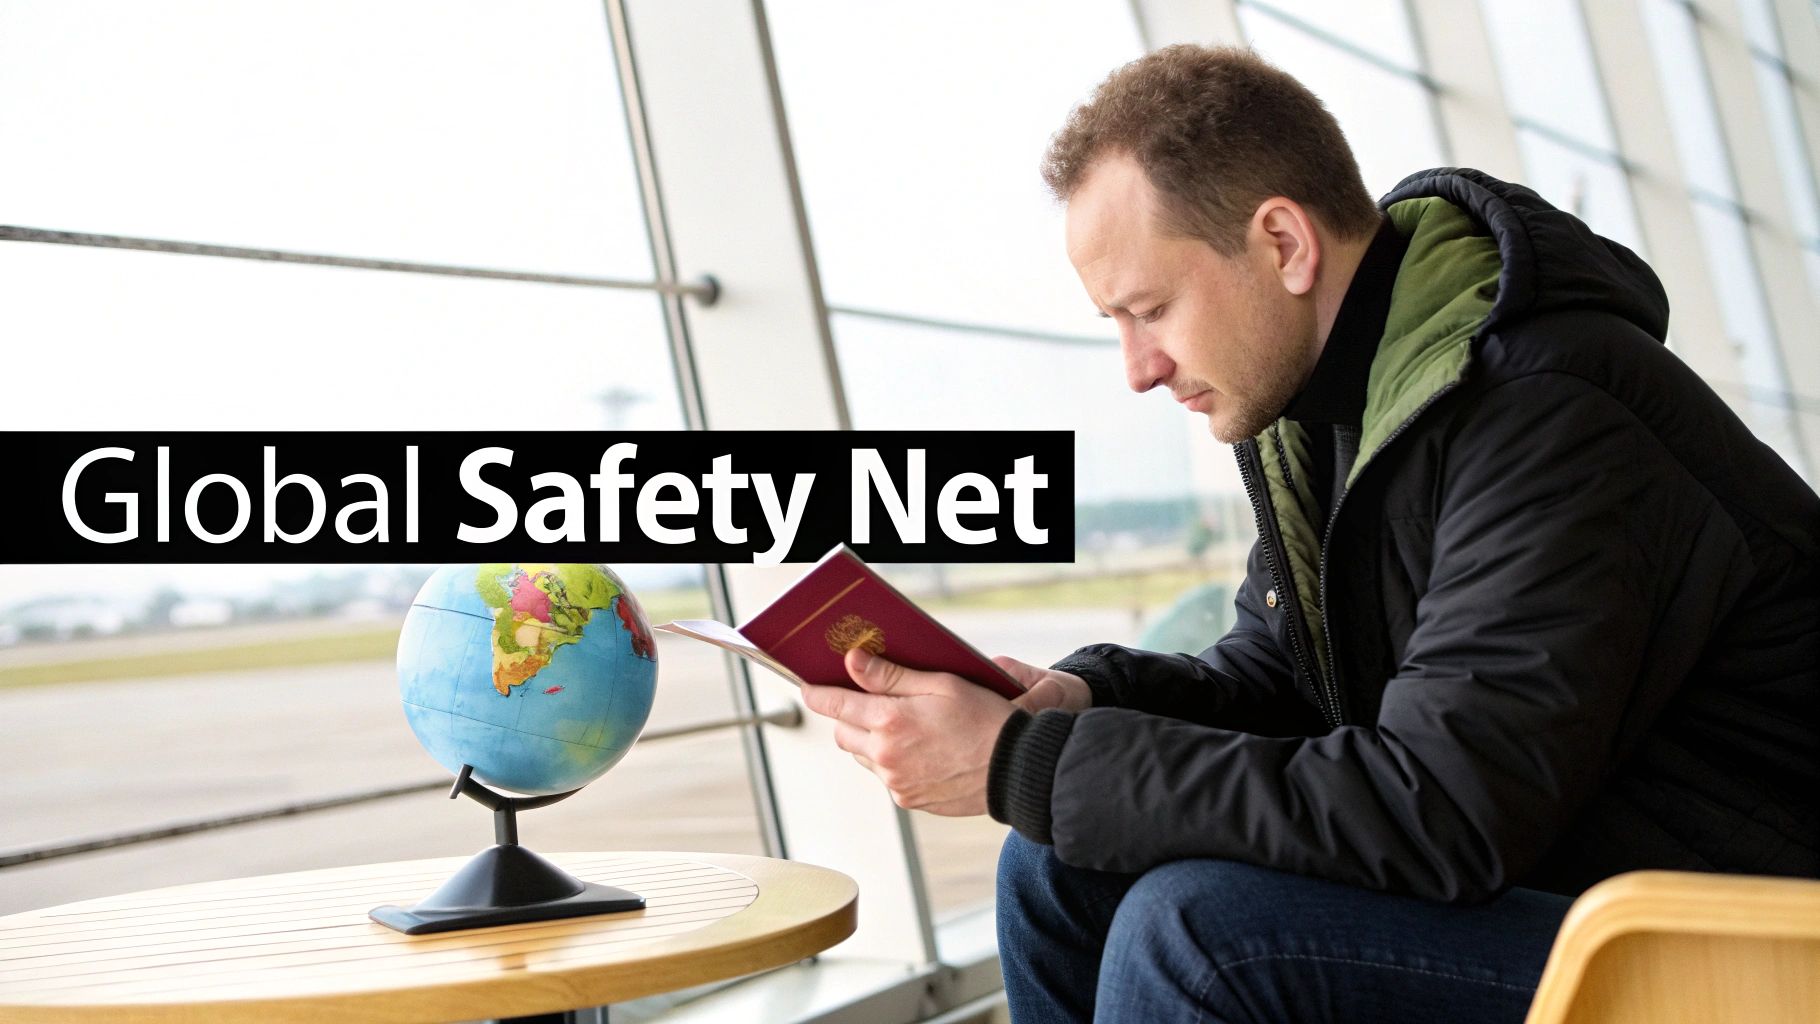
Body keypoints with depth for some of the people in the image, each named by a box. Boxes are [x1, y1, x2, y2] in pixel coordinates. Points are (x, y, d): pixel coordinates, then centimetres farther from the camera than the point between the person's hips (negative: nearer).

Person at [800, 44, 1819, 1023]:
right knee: (1057, 869, 3)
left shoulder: (1548, 418, -25)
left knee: (1192, 925, -27)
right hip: (1506, 871, 9)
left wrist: (1020, 765, -27)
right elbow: (1275, 672, 14)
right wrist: (1084, 697, -8)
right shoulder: (1322, 403, 4)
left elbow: (1438, 813, -30)